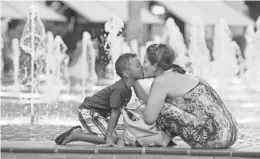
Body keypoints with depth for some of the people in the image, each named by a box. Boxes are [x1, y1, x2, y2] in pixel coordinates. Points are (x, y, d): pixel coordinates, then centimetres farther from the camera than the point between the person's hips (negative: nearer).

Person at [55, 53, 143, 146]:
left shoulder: (127, 90, 5)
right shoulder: (119, 89, -25)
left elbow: (118, 111, 11)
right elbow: (114, 114, -26)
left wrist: (112, 130, 11)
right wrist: (109, 138, -27)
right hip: (88, 112, -10)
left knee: (113, 136, 11)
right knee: (113, 139, -17)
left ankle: (78, 132, 11)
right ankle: (75, 135, -13)